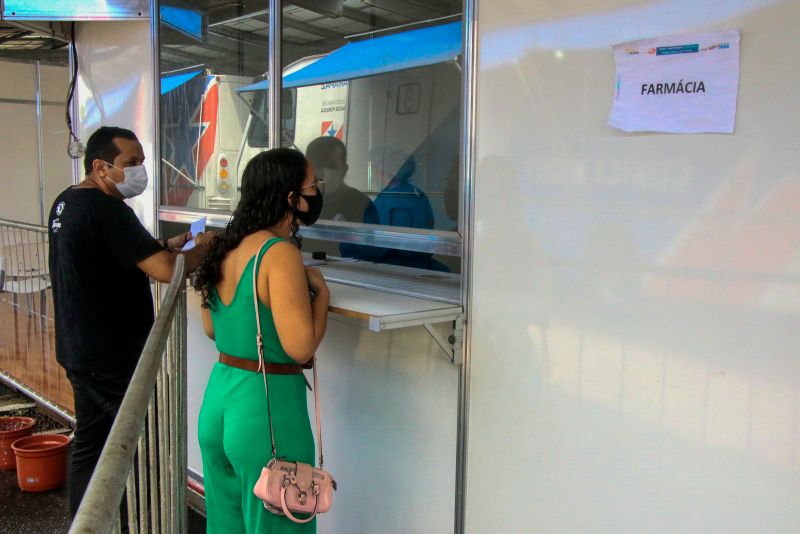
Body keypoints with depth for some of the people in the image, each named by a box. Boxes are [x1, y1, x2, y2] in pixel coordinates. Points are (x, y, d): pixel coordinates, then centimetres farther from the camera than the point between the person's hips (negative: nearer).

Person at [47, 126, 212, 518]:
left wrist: (167, 245, 7)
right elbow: (165, 270, -28)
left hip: (80, 351, 9)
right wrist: (204, 249, -11)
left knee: (89, 442, 17)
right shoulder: (107, 210, -21)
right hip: (115, 358, -9)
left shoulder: (66, 202, 9)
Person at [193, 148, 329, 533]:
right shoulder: (280, 254, -19)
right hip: (268, 405, -8)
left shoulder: (225, 248, 5)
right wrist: (320, 290, -8)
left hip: (218, 399, 8)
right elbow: (300, 347, -23)